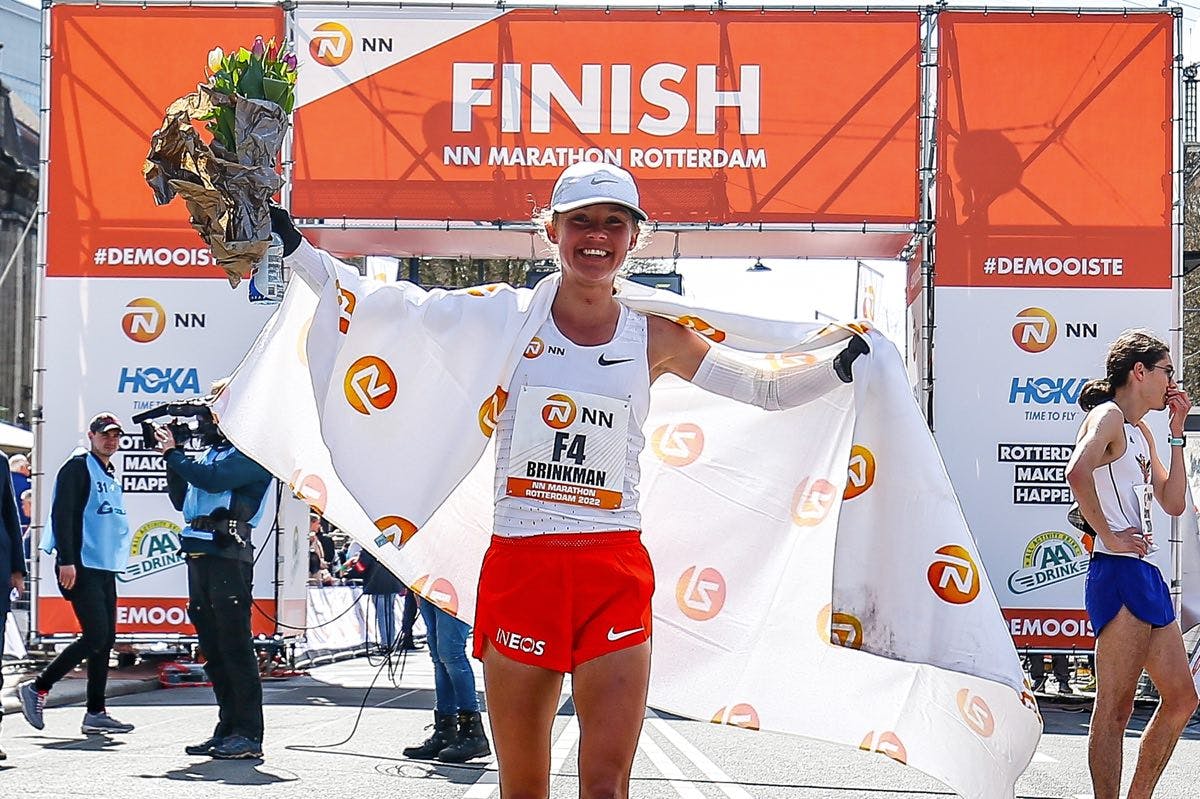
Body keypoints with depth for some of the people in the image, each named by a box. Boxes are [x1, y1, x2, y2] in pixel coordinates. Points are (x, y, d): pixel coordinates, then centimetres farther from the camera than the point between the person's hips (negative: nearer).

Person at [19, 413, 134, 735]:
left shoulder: (111, 476, 20)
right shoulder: (78, 467, -5)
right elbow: (62, 514, -13)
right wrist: (66, 560, -20)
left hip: (105, 567, 9)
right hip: (80, 567, -9)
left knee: (105, 640, 5)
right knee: (95, 636, -15)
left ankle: (96, 714, 8)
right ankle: (37, 688, -3)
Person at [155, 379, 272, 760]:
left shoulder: (251, 453, -5)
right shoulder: (211, 453, 22)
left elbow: (212, 480, -19)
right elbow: (181, 501, 24)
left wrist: (173, 454, -6)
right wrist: (171, 457, 13)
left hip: (229, 557, -9)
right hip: (199, 556, 9)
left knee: (235, 645, -10)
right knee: (212, 648, 10)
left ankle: (248, 734, -9)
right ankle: (227, 729, 16)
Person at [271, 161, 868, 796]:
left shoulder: (656, 338, 7)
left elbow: (767, 389, 13)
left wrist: (847, 363, 0)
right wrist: (291, 243, 4)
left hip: (615, 572, 1)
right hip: (519, 567, 0)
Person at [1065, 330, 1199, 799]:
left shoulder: (1141, 432, 22)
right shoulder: (1108, 417, -8)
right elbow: (1077, 472, -28)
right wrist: (1108, 535, -21)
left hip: (1146, 575, 10)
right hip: (1120, 573, -10)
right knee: (1115, 708, -8)